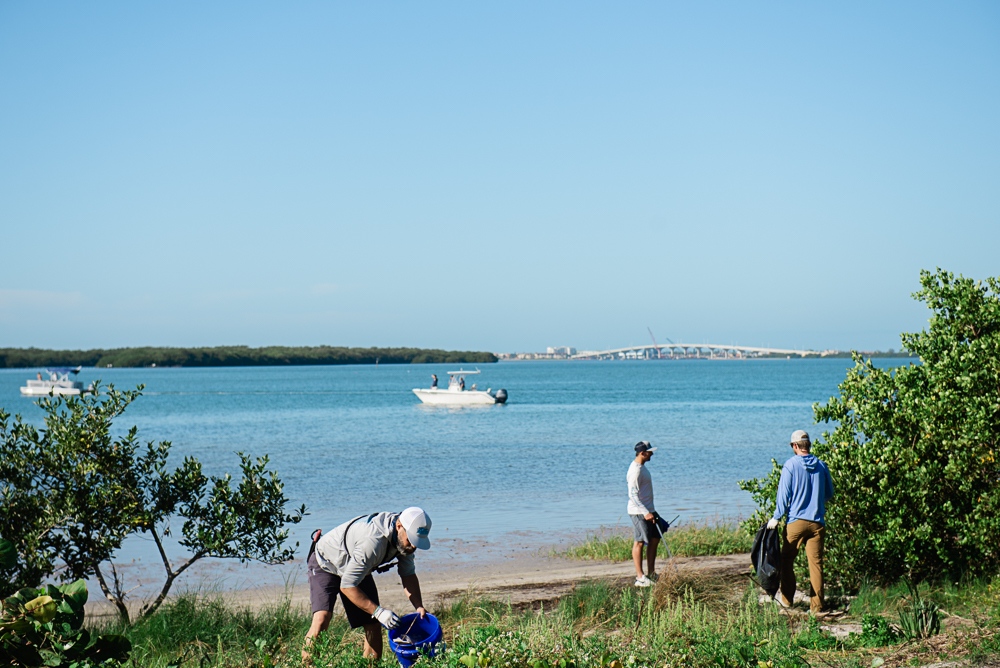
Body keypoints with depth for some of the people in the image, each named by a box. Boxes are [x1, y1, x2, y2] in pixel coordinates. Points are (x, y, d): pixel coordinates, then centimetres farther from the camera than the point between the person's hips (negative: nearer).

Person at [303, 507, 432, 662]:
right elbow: (346, 586, -34)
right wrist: (378, 611, -33)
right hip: (326, 564, -7)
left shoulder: (405, 537, -16)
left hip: (359, 569, 7)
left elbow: (408, 575, -1)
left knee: (374, 625, -3)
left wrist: (419, 607, -15)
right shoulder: (373, 541, -41)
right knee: (322, 618, -27)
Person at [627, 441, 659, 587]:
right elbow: (633, 495, -24)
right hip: (638, 511, -10)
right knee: (639, 542, -6)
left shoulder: (641, 466, 14)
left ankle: (651, 574, 18)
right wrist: (645, 512, -30)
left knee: (654, 539, 12)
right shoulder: (635, 471, -19)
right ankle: (640, 578, -2)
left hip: (648, 510, 10)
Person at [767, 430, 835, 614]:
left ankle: (786, 598, 18)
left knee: (787, 560, 12)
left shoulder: (791, 465, -5)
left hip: (796, 520, -3)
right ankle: (817, 606, 1)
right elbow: (829, 493, 15)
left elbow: (784, 494, -7)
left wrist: (776, 517, 0)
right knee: (816, 563, 3)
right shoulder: (821, 465, 5)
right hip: (817, 522, 3)